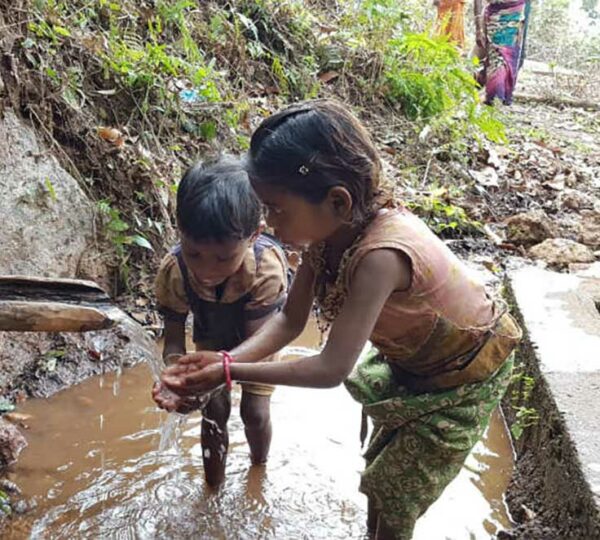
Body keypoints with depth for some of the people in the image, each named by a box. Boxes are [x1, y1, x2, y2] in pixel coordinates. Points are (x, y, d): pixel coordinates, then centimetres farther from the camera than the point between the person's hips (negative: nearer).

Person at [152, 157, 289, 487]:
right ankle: (214, 487, 24)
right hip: (211, 339, 2)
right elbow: (174, 338, -26)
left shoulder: (267, 268, -44)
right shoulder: (172, 272, -36)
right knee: (214, 411, 0)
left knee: (255, 413, -2)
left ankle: (258, 470, 31)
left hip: (258, 341, -1)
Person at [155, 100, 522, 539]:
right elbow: (290, 320, -10)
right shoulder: (331, 229, -18)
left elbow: (332, 368, -36)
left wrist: (231, 372, -31)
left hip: (467, 374, -7)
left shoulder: (380, 254, -41)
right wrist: (224, 360, -23)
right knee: (380, 473, 21)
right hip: (415, 358, 7)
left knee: (391, 498, 5)